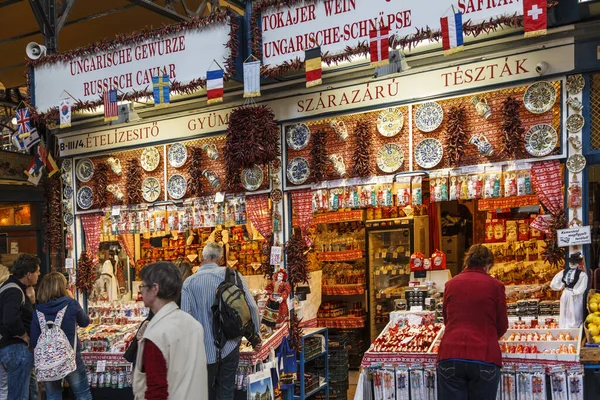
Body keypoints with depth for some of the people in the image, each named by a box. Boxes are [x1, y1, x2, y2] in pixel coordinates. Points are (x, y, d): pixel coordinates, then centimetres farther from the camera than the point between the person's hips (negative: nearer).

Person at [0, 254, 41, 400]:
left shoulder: (14, 288, 14)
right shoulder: (14, 291, -19)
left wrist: (30, 300, 0)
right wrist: (25, 336, -19)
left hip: (16, 348, 11)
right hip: (17, 349, -11)